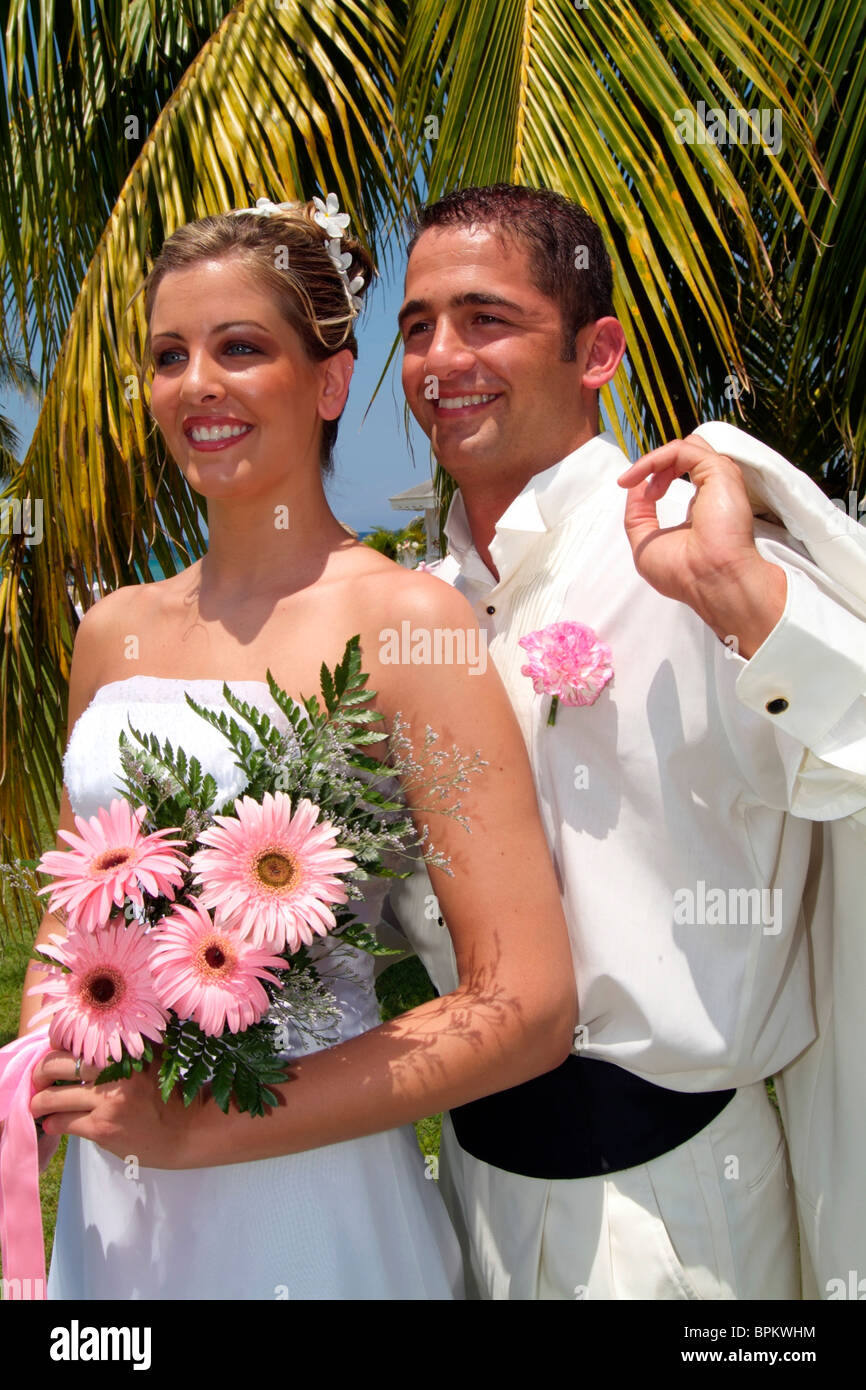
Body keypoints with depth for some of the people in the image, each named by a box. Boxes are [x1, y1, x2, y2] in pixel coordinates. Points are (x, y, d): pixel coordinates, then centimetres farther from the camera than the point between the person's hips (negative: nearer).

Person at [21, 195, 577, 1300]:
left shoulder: (407, 621, -16)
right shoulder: (114, 631, 1)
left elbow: (526, 1008, -20)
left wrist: (197, 1125, -18)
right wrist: (37, 1089, -5)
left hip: (306, 1206, -5)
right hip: (108, 1200, 5)